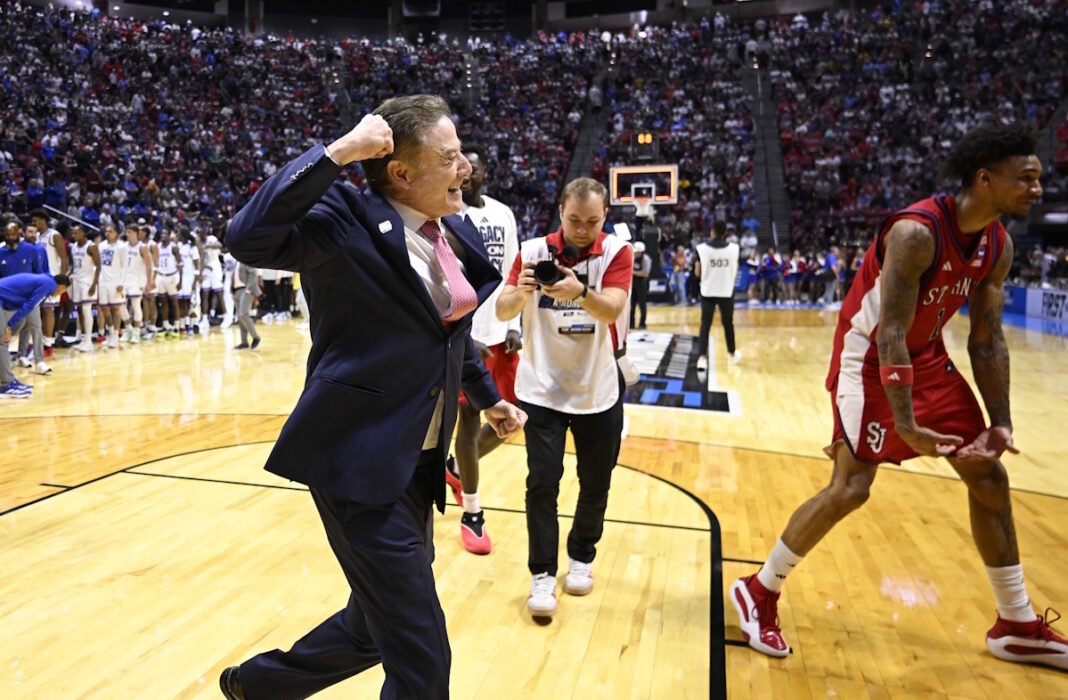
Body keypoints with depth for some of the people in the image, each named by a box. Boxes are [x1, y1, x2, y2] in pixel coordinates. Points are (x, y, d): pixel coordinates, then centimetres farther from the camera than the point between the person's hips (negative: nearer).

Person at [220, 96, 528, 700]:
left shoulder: (459, 236, 7)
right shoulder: (349, 222, -13)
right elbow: (248, 239, -29)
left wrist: (489, 398, 28)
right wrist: (337, 152, -28)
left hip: (420, 463, 8)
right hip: (360, 463, -8)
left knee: (378, 627, 23)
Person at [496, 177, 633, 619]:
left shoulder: (616, 251, -8)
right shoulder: (533, 250, -7)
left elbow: (612, 310, -24)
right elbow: (502, 312, -13)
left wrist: (581, 292, -45)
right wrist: (521, 291, -36)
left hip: (599, 391, 1)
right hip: (541, 388, -1)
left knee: (596, 484, 10)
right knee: (542, 482, -7)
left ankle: (581, 557, 33)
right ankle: (542, 575, 7)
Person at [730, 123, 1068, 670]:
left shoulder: (998, 245, -1)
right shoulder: (916, 232, -26)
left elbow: (987, 339, 4)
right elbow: (890, 334, -29)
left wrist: (1000, 421, -2)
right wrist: (907, 424, -33)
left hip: (926, 354, 9)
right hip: (869, 356, -8)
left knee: (989, 475, 7)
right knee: (851, 487, -13)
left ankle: (1016, 626, 23)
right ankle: (758, 592, 6)